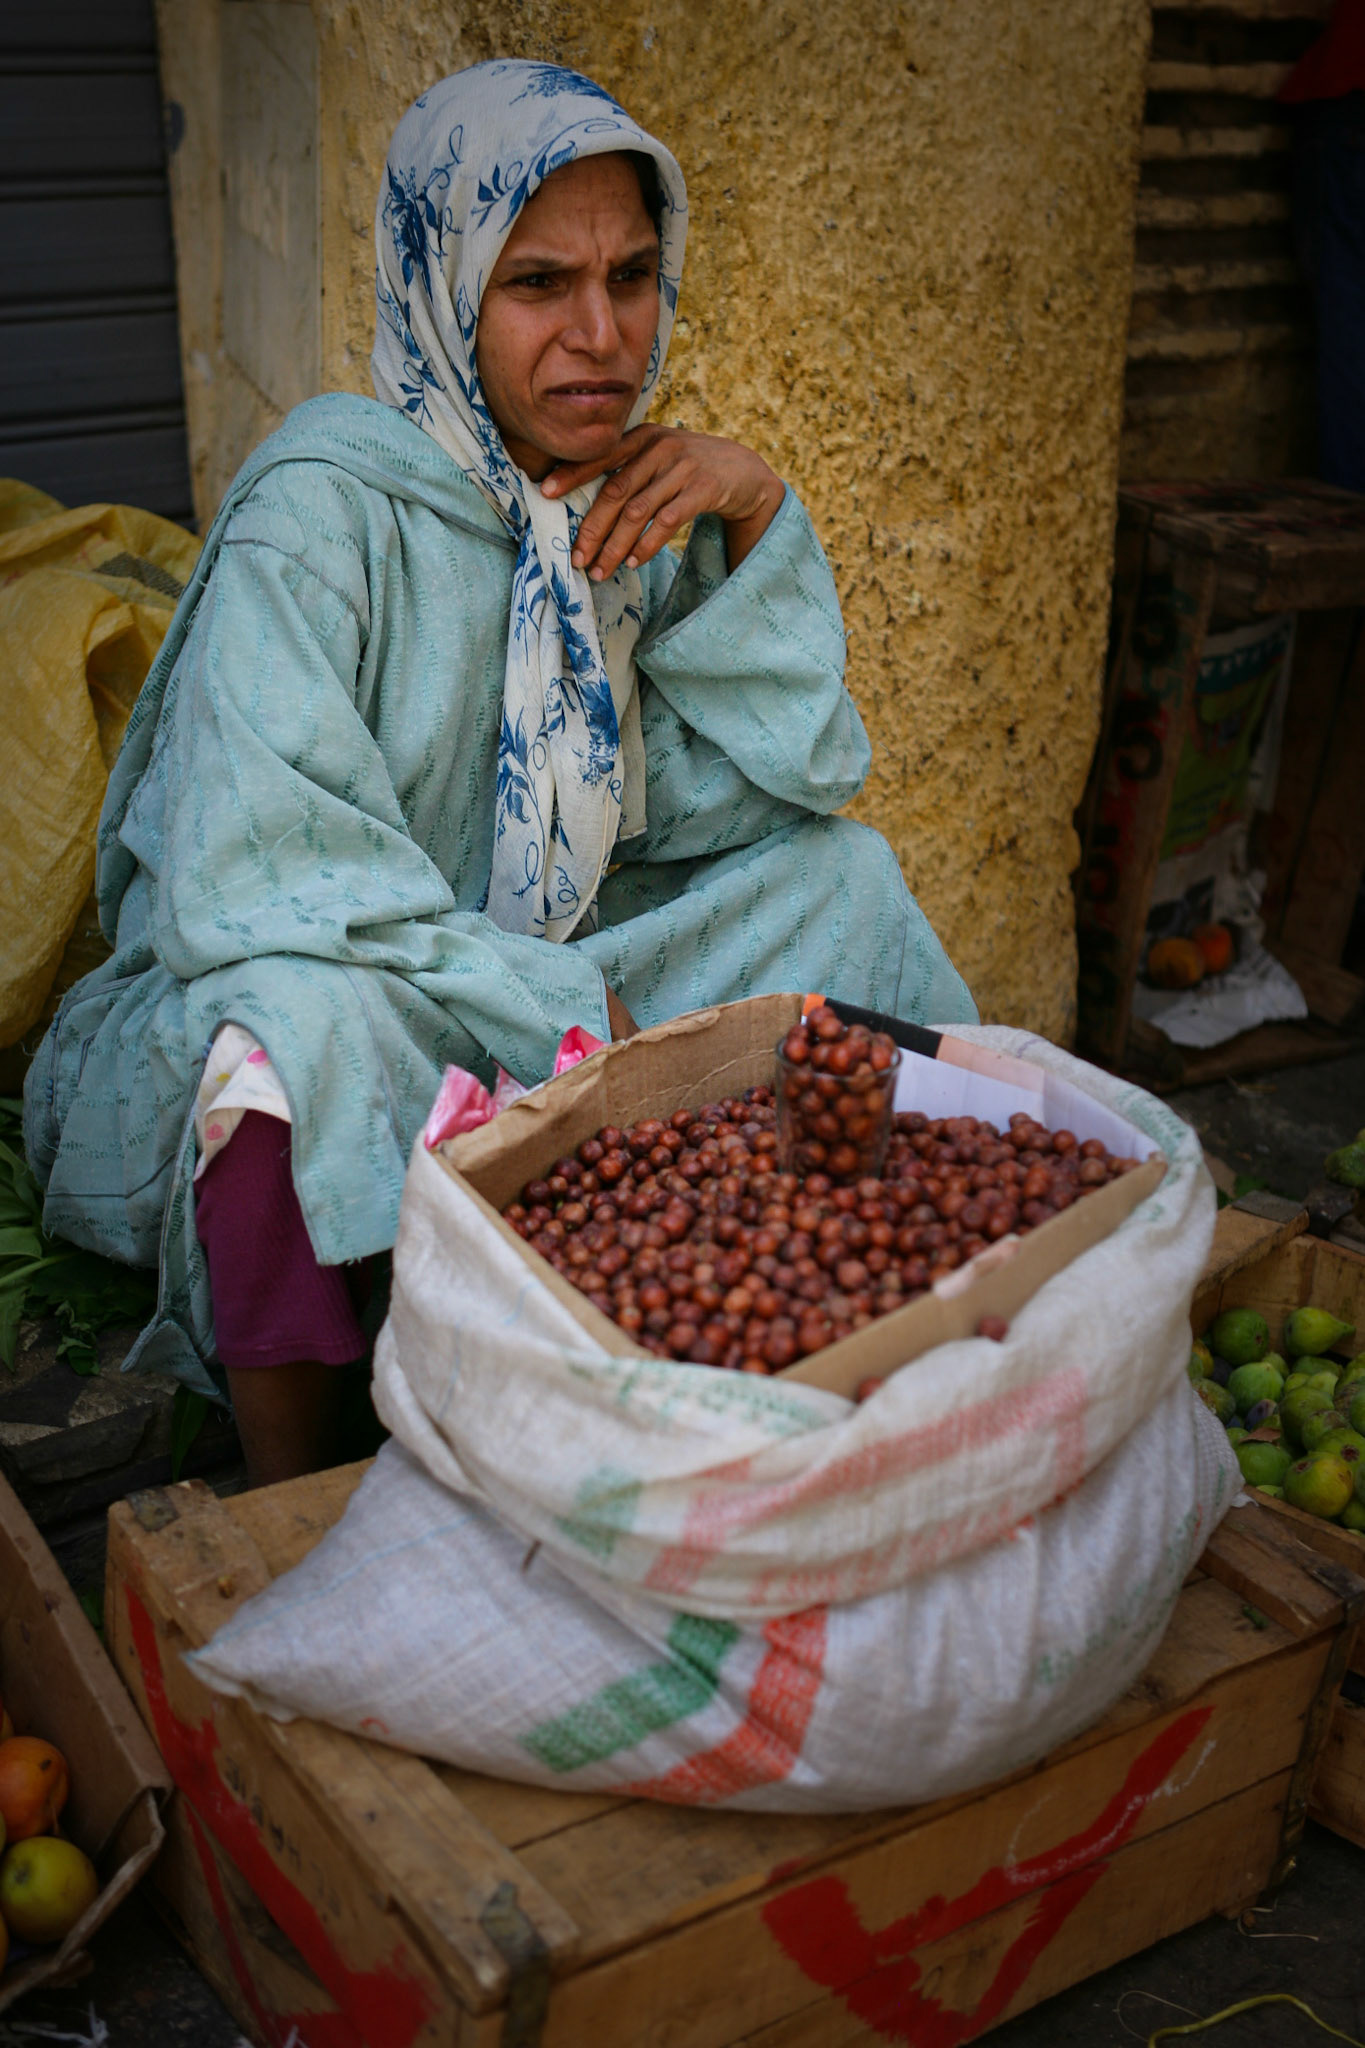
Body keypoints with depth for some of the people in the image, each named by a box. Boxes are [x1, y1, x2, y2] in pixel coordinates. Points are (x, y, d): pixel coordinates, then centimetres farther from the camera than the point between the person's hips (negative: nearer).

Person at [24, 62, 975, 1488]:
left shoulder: (639, 500, -2)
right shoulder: (326, 512, -22)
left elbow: (786, 783, -3)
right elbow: (241, 891, -28)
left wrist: (757, 516, -15)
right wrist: (565, 1011, -25)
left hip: (549, 981, 6)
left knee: (838, 875, -5)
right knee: (302, 1014, -38)